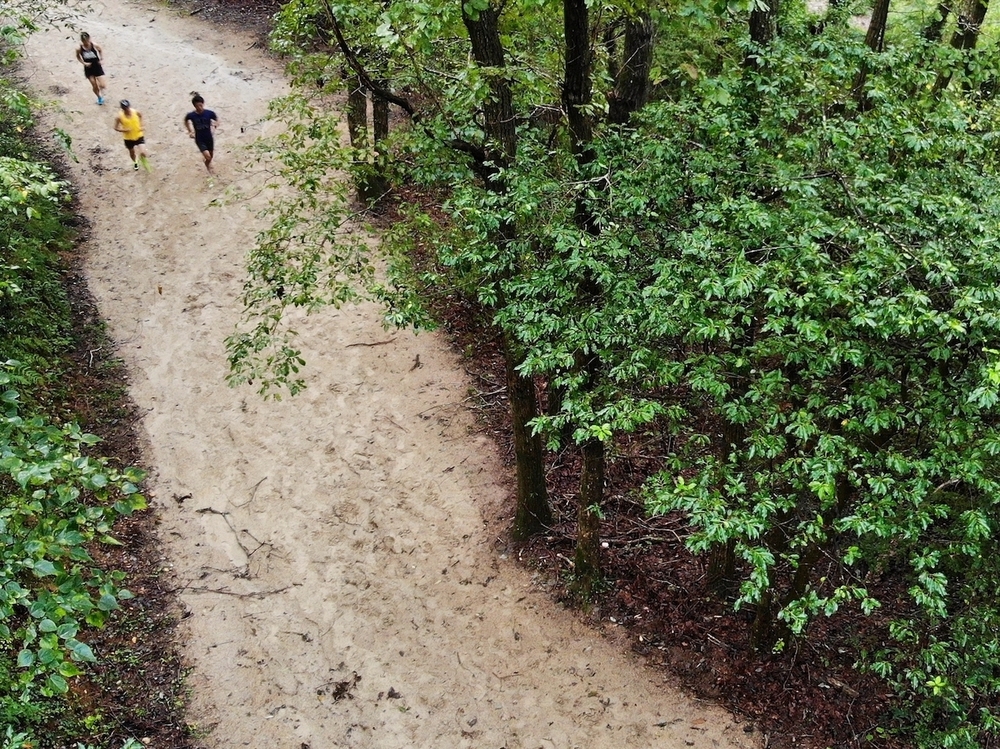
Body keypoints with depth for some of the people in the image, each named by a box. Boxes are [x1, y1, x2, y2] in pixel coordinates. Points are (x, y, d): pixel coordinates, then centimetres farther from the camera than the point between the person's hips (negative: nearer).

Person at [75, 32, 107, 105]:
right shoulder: (79, 48, -16)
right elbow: (78, 56, 3)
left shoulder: (94, 45, -17)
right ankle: (99, 97, 37)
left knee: (102, 85, -9)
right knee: (94, 86, 7)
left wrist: (102, 59, -9)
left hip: (97, 66, -1)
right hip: (88, 68, 1)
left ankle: (102, 94, 28)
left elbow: (101, 50, 4)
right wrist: (84, 63, -12)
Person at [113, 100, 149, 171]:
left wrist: (140, 126, -3)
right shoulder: (119, 117, -22)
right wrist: (124, 130, -27)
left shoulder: (136, 112, -18)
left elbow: (140, 115, 8)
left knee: (143, 153, -13)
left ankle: (143, 160, 25)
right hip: (128, 138, 1)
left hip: (139, 136, 0)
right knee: (132, 152, 24)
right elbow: (116, 128, -9)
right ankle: (135, 163, 58)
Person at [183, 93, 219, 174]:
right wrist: (190, 131, 2)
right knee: (207, 156, -15)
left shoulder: (209, 113, -16)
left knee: (210, 156, 18)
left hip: (209, 138, 2)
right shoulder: (191, 115, -18)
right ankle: (208, 167, 20)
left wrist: (215, 125, -14)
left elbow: (216, 121, 3)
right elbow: (186, 121, 5)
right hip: (199, 140, -2)